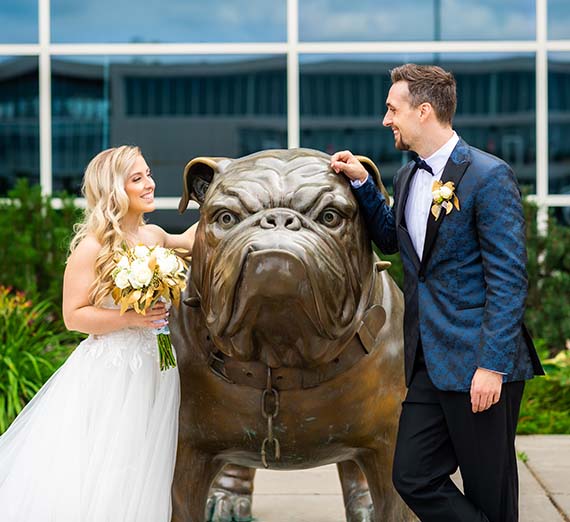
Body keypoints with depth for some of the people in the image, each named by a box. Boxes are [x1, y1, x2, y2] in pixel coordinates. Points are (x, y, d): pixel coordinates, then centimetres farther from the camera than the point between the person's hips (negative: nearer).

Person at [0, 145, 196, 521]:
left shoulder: (154, 236, 7)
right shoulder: (93, 247, -12)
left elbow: (187, 242, 31)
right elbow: (74, 316, -12)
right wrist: (131, 318, -19)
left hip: (154, 371, 6)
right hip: (109, 374, -6)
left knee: (140, 476, 11)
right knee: (97, 480, -2)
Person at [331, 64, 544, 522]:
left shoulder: (488, 176, -12)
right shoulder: (408, 177, 12)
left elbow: (508, 278, -15)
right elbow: (390, 238, 31)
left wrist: (492, 364, -19)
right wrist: (361, 182, 16)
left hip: (479, 364, -7)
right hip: (429, 362, 8)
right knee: (413, 478, 3)